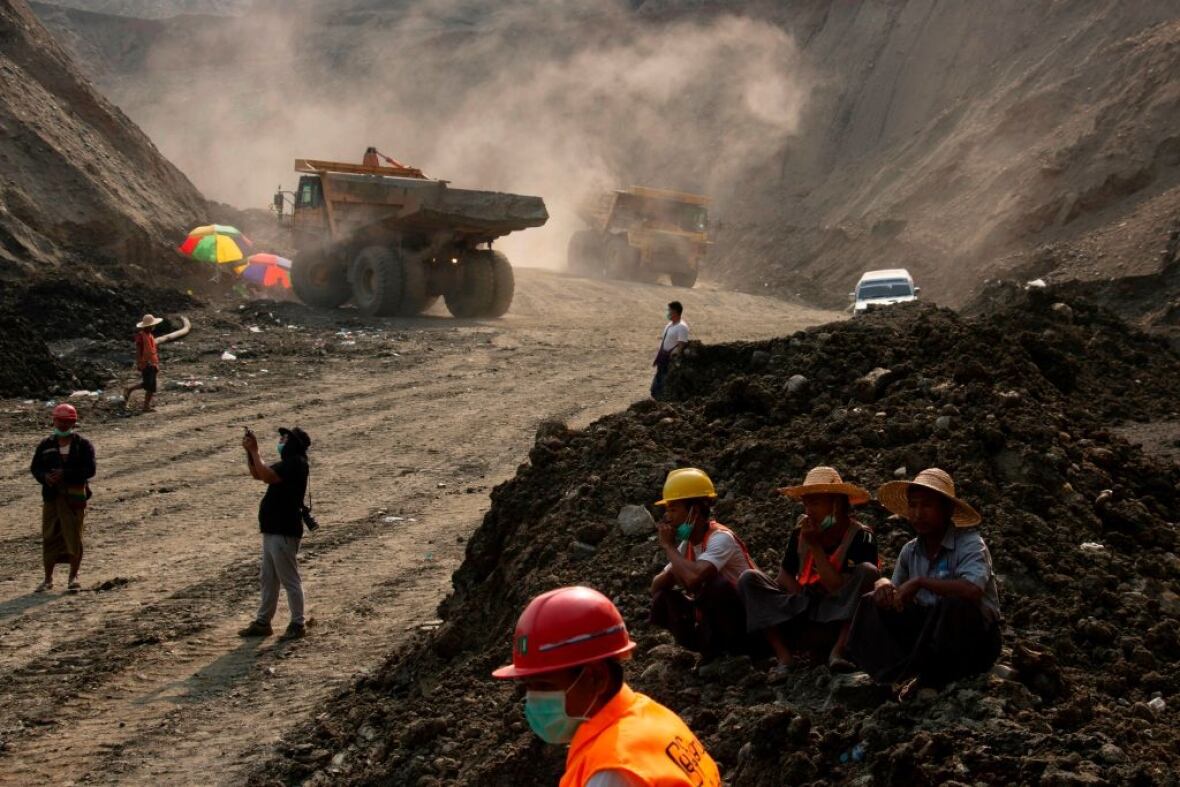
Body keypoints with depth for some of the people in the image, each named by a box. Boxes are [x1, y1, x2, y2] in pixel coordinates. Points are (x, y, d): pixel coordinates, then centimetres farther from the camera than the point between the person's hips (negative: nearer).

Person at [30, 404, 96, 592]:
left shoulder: (83, 445, -1)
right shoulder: (46, 445, 9)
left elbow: (90, 470, -10)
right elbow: (35, 467, 8)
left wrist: (64, 474, -19)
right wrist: (45, 477, -15)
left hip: (75, 496, -3)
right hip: (51, 496, 3)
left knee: (74, 536, 0)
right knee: (49, 536, 4)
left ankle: (73, 577, 13)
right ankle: (48, 579, 13)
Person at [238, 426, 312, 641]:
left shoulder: (296, 464, -15)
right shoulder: (287, 463, 17)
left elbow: (267, 476, -26)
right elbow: (257, 474, 22)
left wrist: (254, 451, -17)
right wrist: (250, 451, 8)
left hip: (284, 533, -11)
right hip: (272, 530, 11)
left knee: (290, 580, -2)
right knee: (267, 580, 15)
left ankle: (298, 624, 5)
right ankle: (262, 622, 23)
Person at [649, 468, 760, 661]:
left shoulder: (721, 538, -22)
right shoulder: (687, 543, 3)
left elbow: (694, 578, -39)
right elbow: (655, 587, 4)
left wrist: (669, 547, -22)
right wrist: (674, 571, -19)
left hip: (747, 623, -7)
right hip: (718, 625, 7)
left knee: (714, 585, -34)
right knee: (661, 601, -9)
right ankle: (711, 648, -1)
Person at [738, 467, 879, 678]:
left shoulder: (860, 536, -8)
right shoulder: (800, 535, 5)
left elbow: (841, 590, -16)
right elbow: (784, 579, 7)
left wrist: (815, 546, -15)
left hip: (840, 620, -4)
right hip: (801, 617, 4)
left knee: (867, 571, -27)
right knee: (749, 579, -12)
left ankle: (838, 651, -28)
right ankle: (784, 656, -24)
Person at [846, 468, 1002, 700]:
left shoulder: (970, 544, -14)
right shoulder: (910, 552, 6)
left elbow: (972, 590, -33)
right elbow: (897, 597, 16)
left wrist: (920, 582, -27)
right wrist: (884, 585, -9)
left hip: (973, 639, -6)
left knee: (955, 605, -37)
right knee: (871, 605, -5)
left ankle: (923, 678, -24)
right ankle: (905, 674, -25)